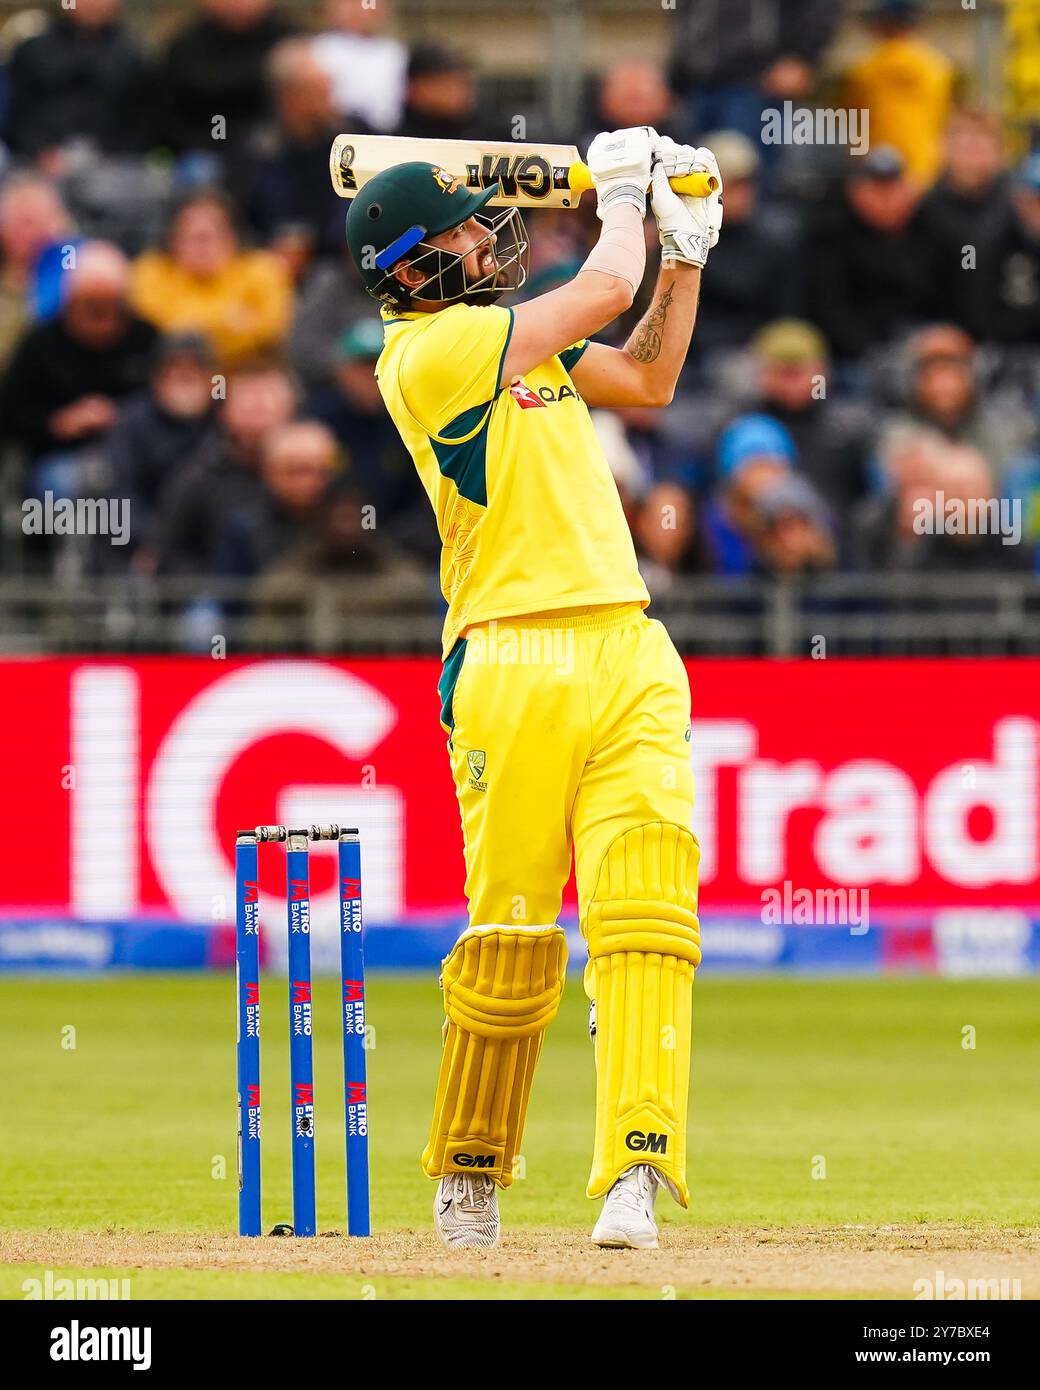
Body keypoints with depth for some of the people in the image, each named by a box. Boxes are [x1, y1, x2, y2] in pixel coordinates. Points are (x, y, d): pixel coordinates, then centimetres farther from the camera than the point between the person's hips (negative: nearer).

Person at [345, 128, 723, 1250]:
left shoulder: (506, 340, 20)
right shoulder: (429, 351, -7)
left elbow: (645, 378, 29)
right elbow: (603, 292, -7)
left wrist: (686, 248, 21)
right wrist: (622, 192, 11)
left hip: (630, 656, 7)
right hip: (515, 665, -7)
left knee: (645, 906, -10)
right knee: (510, 934, -3)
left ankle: (636, 1167, -19)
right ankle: (468, 1180, 14)